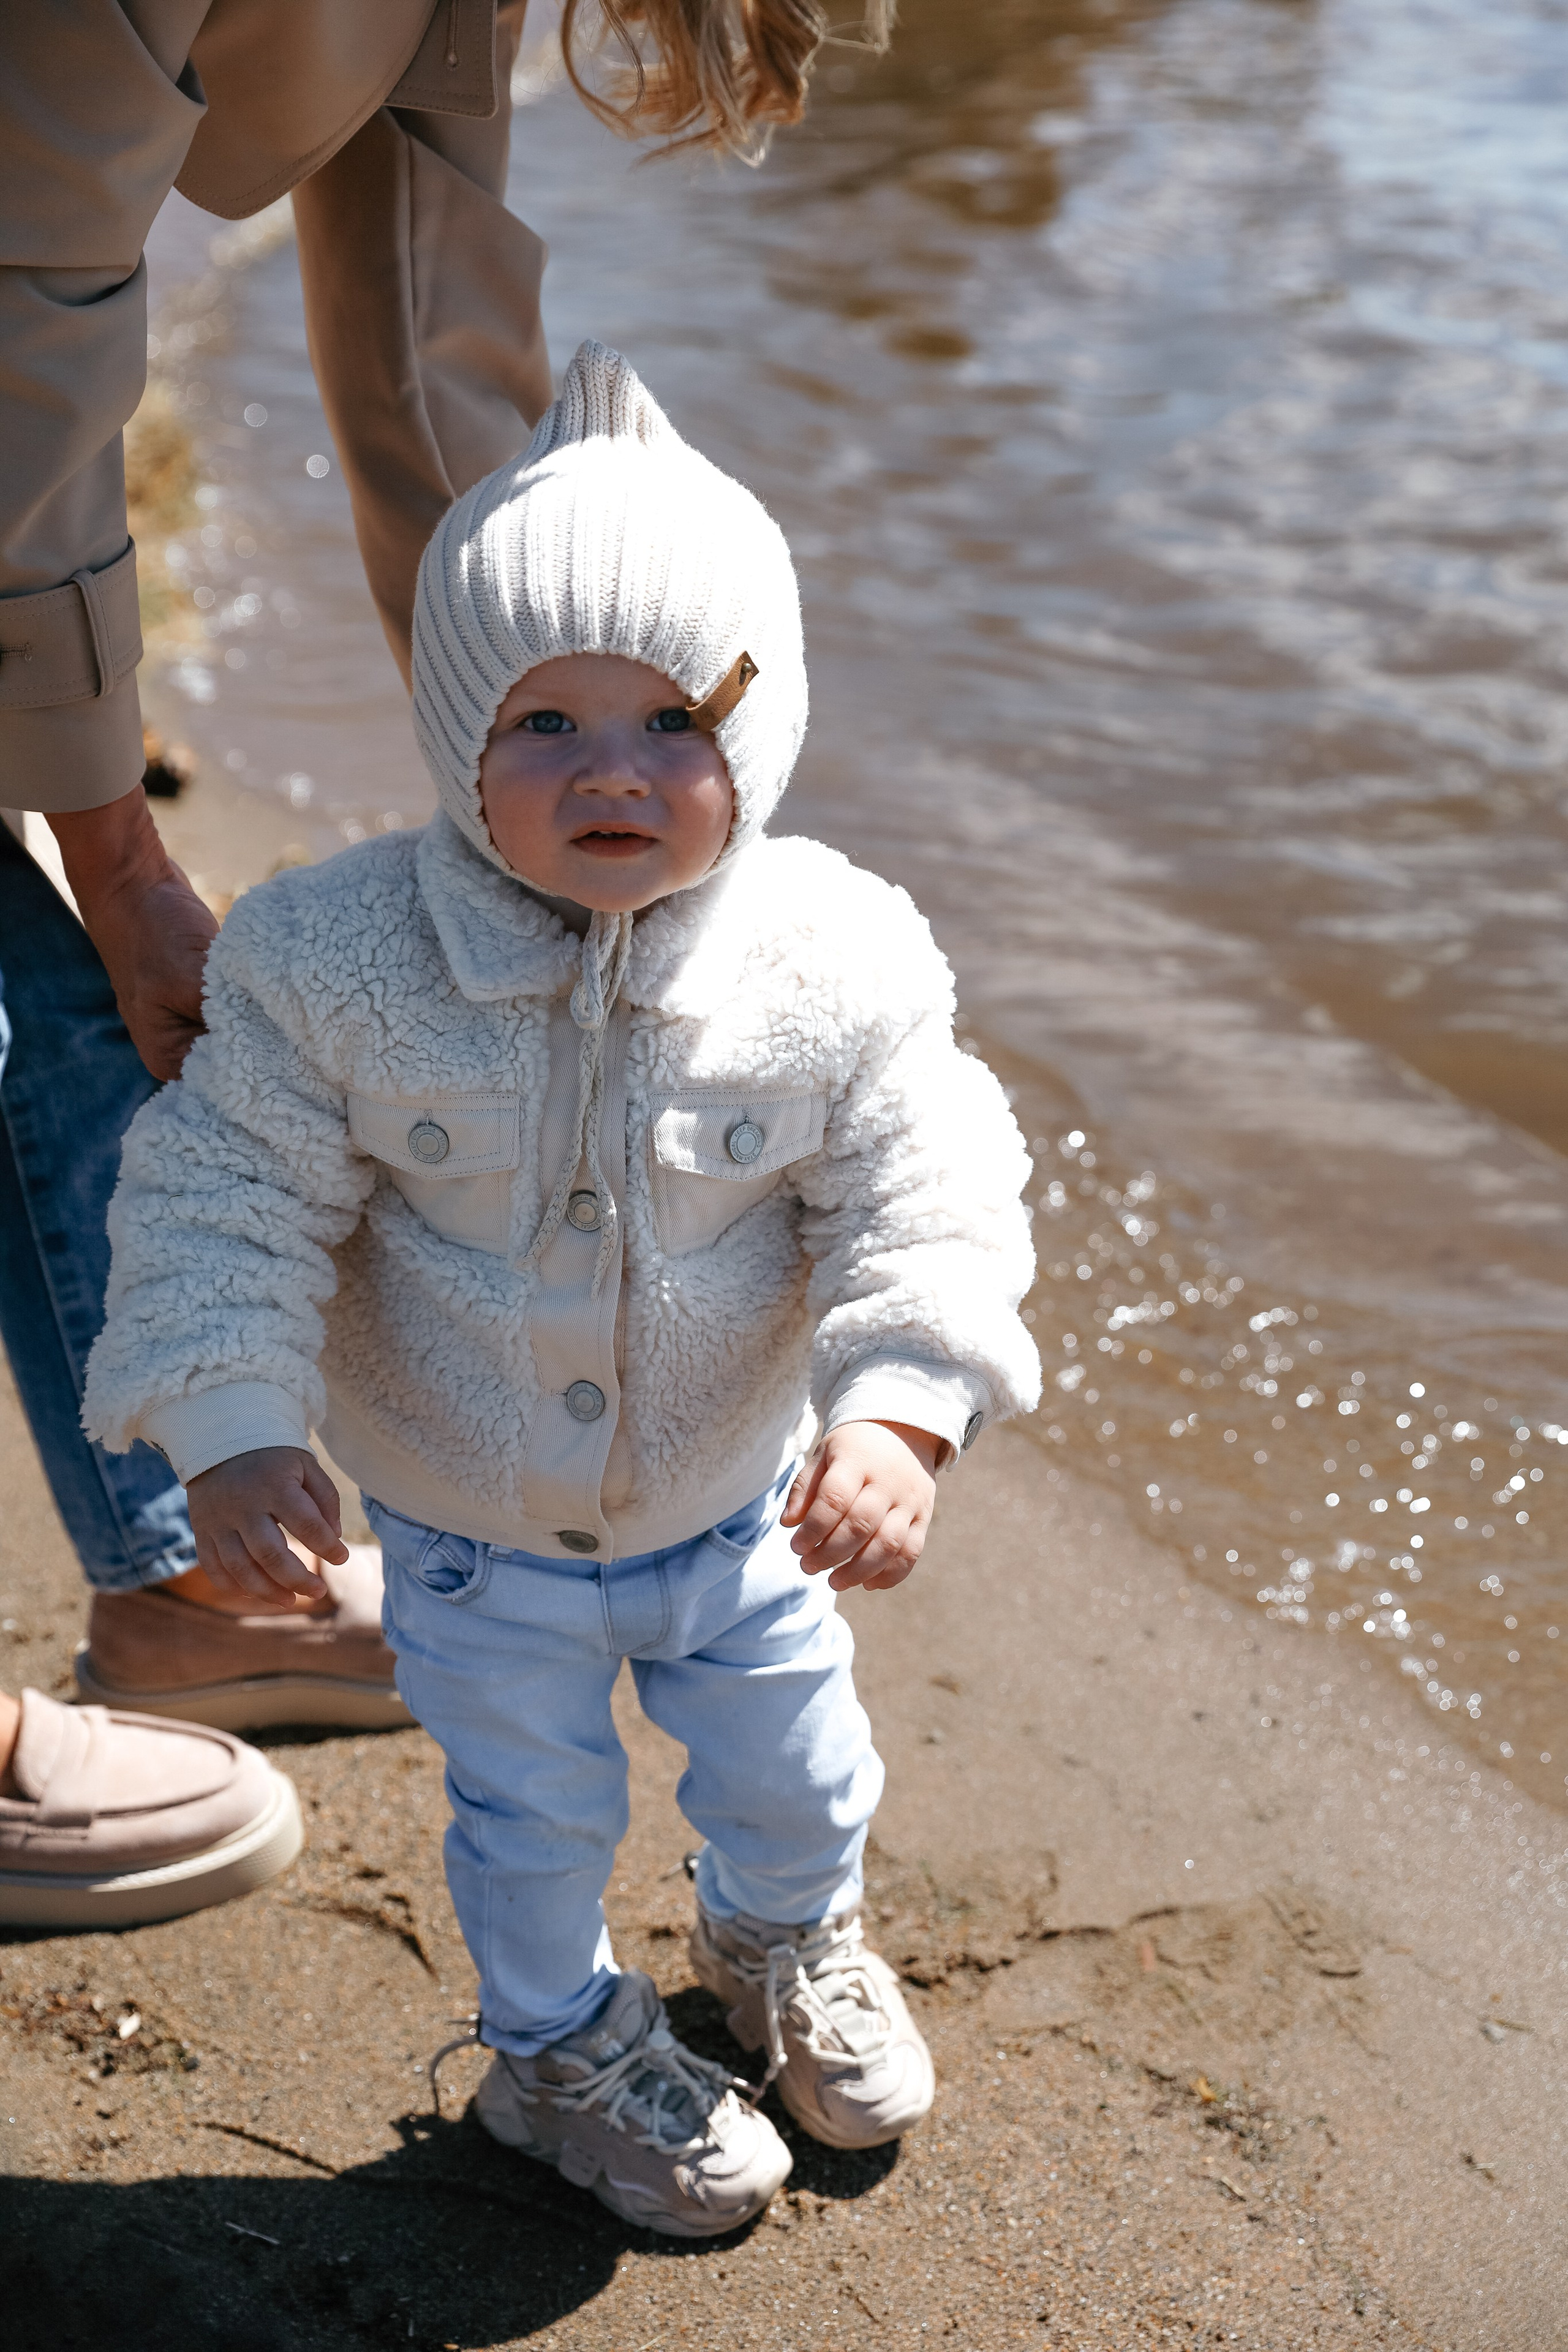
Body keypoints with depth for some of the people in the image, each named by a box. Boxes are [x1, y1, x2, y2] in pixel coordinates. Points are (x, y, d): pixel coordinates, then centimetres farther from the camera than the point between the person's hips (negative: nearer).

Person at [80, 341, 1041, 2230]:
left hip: (737, 1500, 2)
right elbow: (230, 1199, -18)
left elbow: (923, 1203, -18)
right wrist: (236, 1428, -29)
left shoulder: (836, 965, -22)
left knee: (794, 1768, 24)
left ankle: (786, 1939, 58)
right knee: (533, 1809, 19)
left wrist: (899, 1410, -32)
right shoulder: (336, 962, -24)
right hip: (469, 1526, -1)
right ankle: (559, 2041, 49)